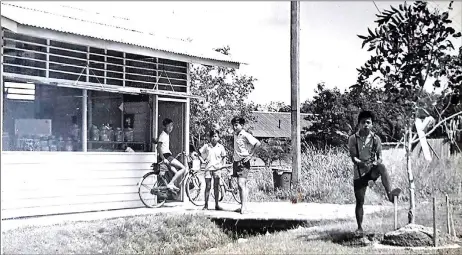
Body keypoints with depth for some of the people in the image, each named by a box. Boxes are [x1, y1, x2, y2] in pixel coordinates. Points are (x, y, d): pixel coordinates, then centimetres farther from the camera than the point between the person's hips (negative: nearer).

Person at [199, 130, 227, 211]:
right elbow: (200, 153, 12)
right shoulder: (206, 146, 3)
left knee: (216, 187, 4)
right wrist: (202, 160, 1)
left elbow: (224, 157, 12)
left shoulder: (220, 147, 4)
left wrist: (223, 164, 0)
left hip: (217, 168, 1)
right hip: (208, 168, -1)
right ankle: (206, 205, 6)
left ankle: (216, 205, 11)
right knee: (208, 187, 0)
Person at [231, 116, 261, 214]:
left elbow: (258, 143, -21)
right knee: (240, 185, 11)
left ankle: (244, 207, -17)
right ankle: (242, 206, 16)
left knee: (241, 184, -16)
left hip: (243, 162, -8)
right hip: (236, 161, 9)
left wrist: (250, 155, -18)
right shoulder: (235, 134, 13)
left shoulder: (245, 135, -12)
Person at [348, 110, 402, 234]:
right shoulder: (353, 139, -3)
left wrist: (377, 162, -25)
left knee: (381, 167, -35)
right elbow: (353, 158, -9)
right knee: (359, 201, 2)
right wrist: (362, 163, -28)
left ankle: (390, 194, -43)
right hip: (359, 173, 0)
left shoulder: (375, 138, 1)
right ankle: (359, 227, 15)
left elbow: (380, 156, -2)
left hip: (372, 169, 0)